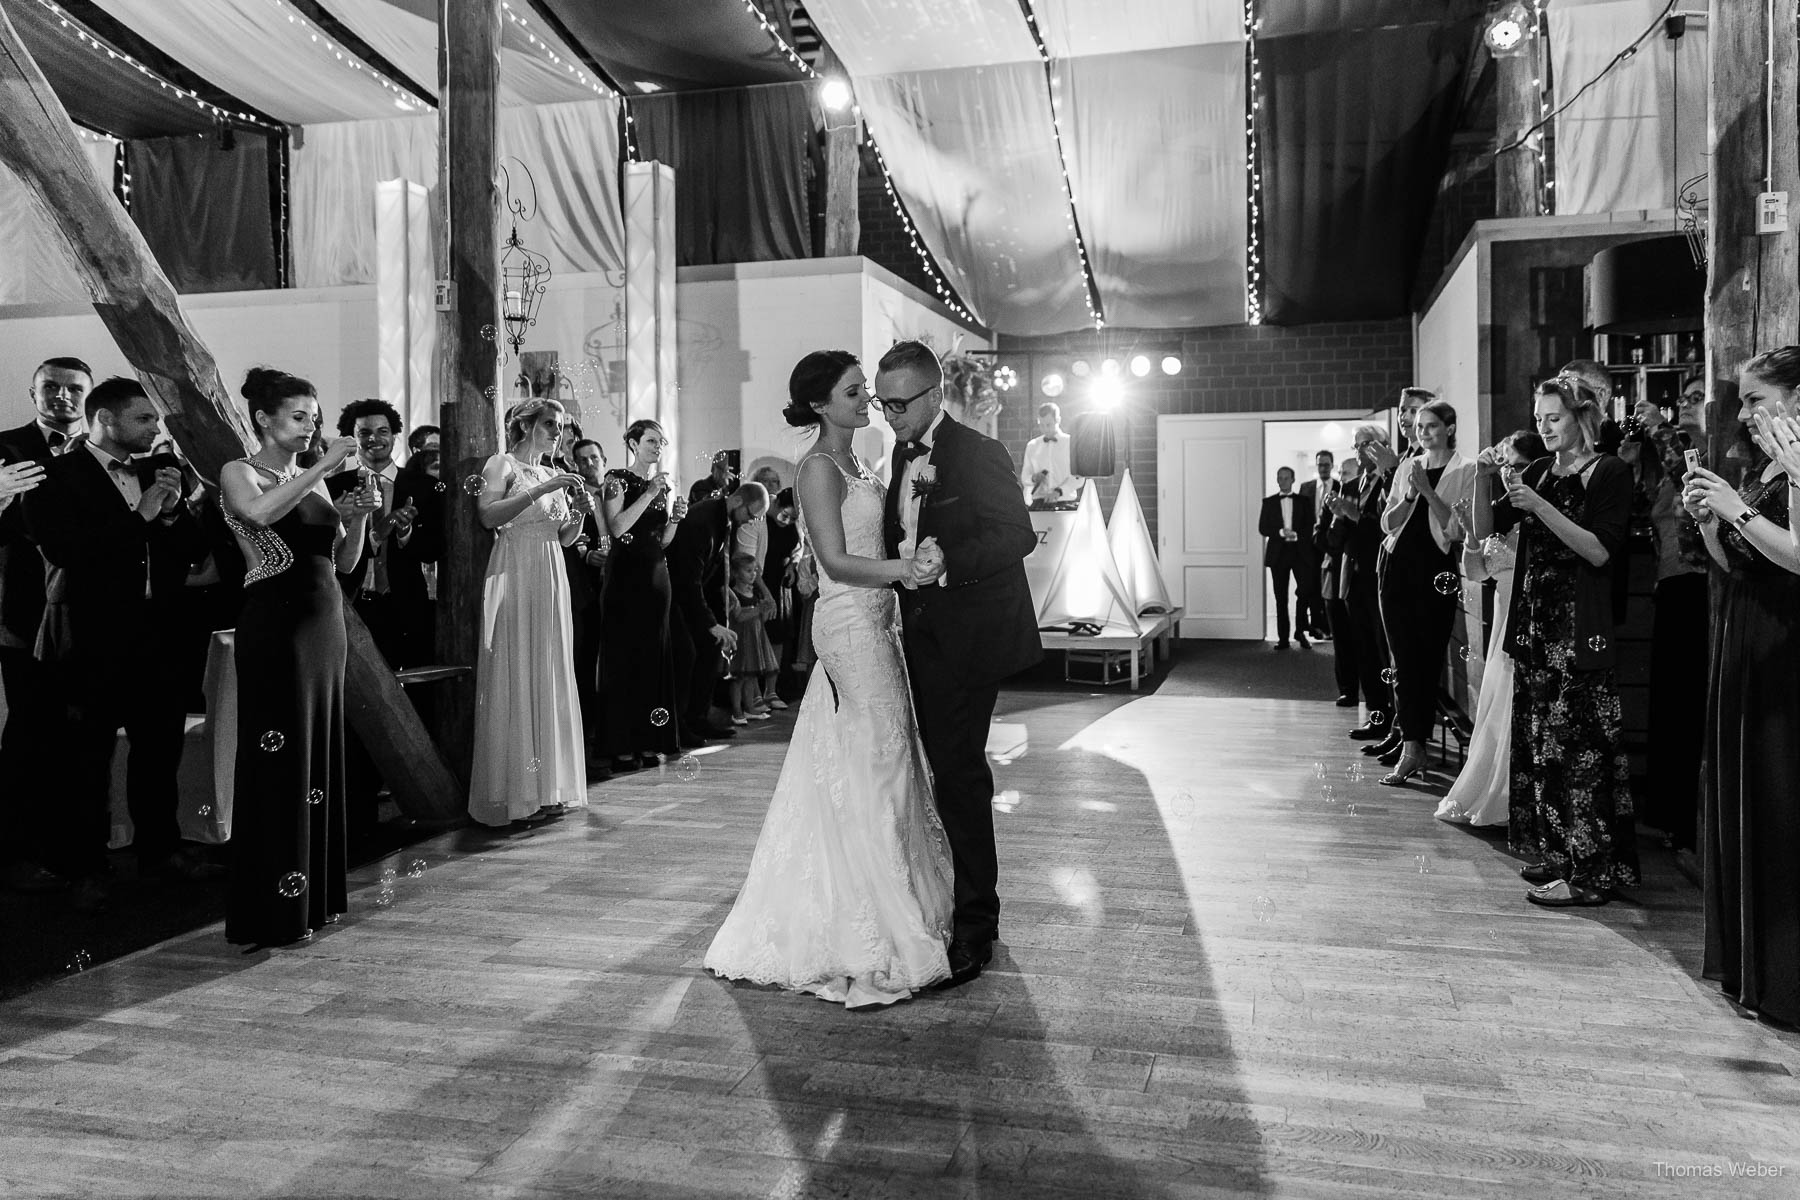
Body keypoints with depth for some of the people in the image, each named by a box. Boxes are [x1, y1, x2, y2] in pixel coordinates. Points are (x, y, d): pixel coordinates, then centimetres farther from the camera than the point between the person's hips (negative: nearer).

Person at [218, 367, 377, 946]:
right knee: (278, 761, -4)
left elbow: (344, 562, 14)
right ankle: (270, 909, 5)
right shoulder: (238, 473, -2)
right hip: (274, 622, -7)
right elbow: (261, 513, -26)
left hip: (325, 621, 7)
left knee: (319, 753, 9)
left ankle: (314, 892, 19)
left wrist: (359, 516, -2)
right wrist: (322, 466, -22)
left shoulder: (313, 481, 16)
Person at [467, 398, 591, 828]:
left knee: (550, 679, 6)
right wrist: (541, 490, -20)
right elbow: (488, 516, -19)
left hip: (551, 582, 7)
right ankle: (514, 793, -2)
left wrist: (579, 510, -1)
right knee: (515, 681, -6)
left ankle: (548, 786, 13)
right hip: (514, 578, -7)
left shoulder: (553, 474, 18)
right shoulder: (502, 465, -1)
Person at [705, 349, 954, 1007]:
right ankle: (870, 935, 4)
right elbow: (836, 562, -21)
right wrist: (903, 569, -32)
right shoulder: (819, 467, -12)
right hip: (850, 625, -9)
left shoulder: (854, 464, 15)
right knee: (871, 767, -5)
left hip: (873, 624, 9)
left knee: (849, 772, 15)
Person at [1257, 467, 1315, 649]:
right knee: (1281, 598, 0)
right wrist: (1281, 532, -12)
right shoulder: (1269, 502, 11)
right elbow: (1262, 528, 4)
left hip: (1300, 552, 0)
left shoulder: (1304, 501, 10)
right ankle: (1283, 637, 4)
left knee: (1306, 591, -12)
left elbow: (1311, 527, 4)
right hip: (1278, 552, 0)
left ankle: (1300, 632, 5)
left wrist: (1296, 534, -13)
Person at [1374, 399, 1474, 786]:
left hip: (1437, 569, -4)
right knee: (1403, 659, -1)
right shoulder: (1407, 467, 14)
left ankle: (1413, 745, 6)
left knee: (1429, 660, 0)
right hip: (1399, 566, 4)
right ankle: (1412, 747, 1)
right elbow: (1388, 523, 10)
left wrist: (1427, 490, -14)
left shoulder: (1465, 471, 1)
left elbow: (1458, 528, -8)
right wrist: (1409, 496, -6)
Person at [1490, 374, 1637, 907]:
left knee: (1579, 746, -6)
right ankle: (1556, 851, 20)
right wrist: (1484, 479, -7)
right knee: (1537, 744, 9)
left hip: (1581, 631, -7)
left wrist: (1540, 507, -20)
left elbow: (1600, 550, -14)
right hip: (1534, 625, 7)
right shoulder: (1538, 471, 14)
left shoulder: (1610, 473, -4)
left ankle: (1591, 873, -1)